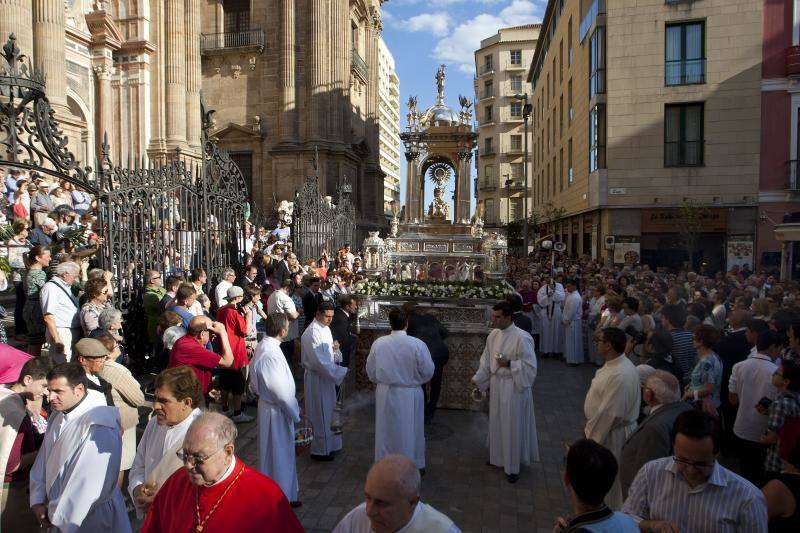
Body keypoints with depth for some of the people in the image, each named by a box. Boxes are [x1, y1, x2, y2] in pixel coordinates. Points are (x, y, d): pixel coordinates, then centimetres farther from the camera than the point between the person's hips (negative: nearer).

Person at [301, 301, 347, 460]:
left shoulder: (325, 328, 7)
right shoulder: (312, 332, -22)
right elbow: (319, 361, -26)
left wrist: (335, 348, -6)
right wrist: (341, 372, -23)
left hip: (327, 376, 9)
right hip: (317, 378, -9)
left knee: (328, 413, 19)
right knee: (321, 415, 3)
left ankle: (329, 445, 33)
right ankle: (320, 450, 18)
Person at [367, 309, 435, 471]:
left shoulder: (378, 343, -11)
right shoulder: (417, 344, -18)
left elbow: (371, 371, 1)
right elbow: (428, 372, -9)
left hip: (385, 394, 2)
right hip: (410, 395, -2)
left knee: (386, 430, 17)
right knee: (410, 431, 15)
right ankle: (415, 465, 30)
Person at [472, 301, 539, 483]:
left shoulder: (521, 338, -20)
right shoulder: (493, 334, 1)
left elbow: (530, 365, -17)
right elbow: (486, 359, 9)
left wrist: (509, 364, -24)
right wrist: (478, 379, 4)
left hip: (514, 387, -7)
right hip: (496, 384, 7)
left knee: (512, 426, 4)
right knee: (497, 422, 18)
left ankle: (513, 466, 18)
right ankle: (499, 456, 38)